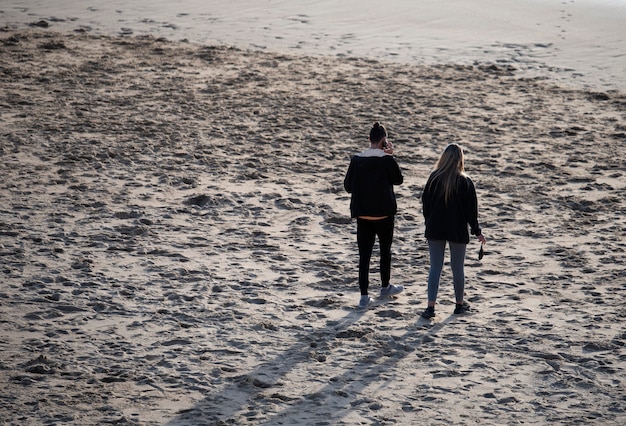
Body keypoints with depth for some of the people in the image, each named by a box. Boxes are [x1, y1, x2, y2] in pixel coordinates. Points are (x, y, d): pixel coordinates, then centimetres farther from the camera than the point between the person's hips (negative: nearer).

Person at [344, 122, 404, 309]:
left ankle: (364, 296, -1)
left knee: (364, 254, 3)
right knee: (385, 250, 19)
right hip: (384, 213, -2)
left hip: (362, 214, 2)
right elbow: (398, 180, 4)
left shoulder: (356, 160, -2)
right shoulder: (387, 160, -11)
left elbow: (348, 186, 4)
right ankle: (385, 287, 34)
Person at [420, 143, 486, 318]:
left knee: (435, 268, 5)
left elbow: (425, 203, 2)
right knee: (457, 268, 11)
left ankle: (431, 306, -1)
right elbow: (471, 210, -7)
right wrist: (477, 231, 4)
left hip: (435, 231, 2)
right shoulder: (465, 182, -11)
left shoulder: (433, 178, -5)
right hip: (457, 231, -2)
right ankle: (460, 304, 23)